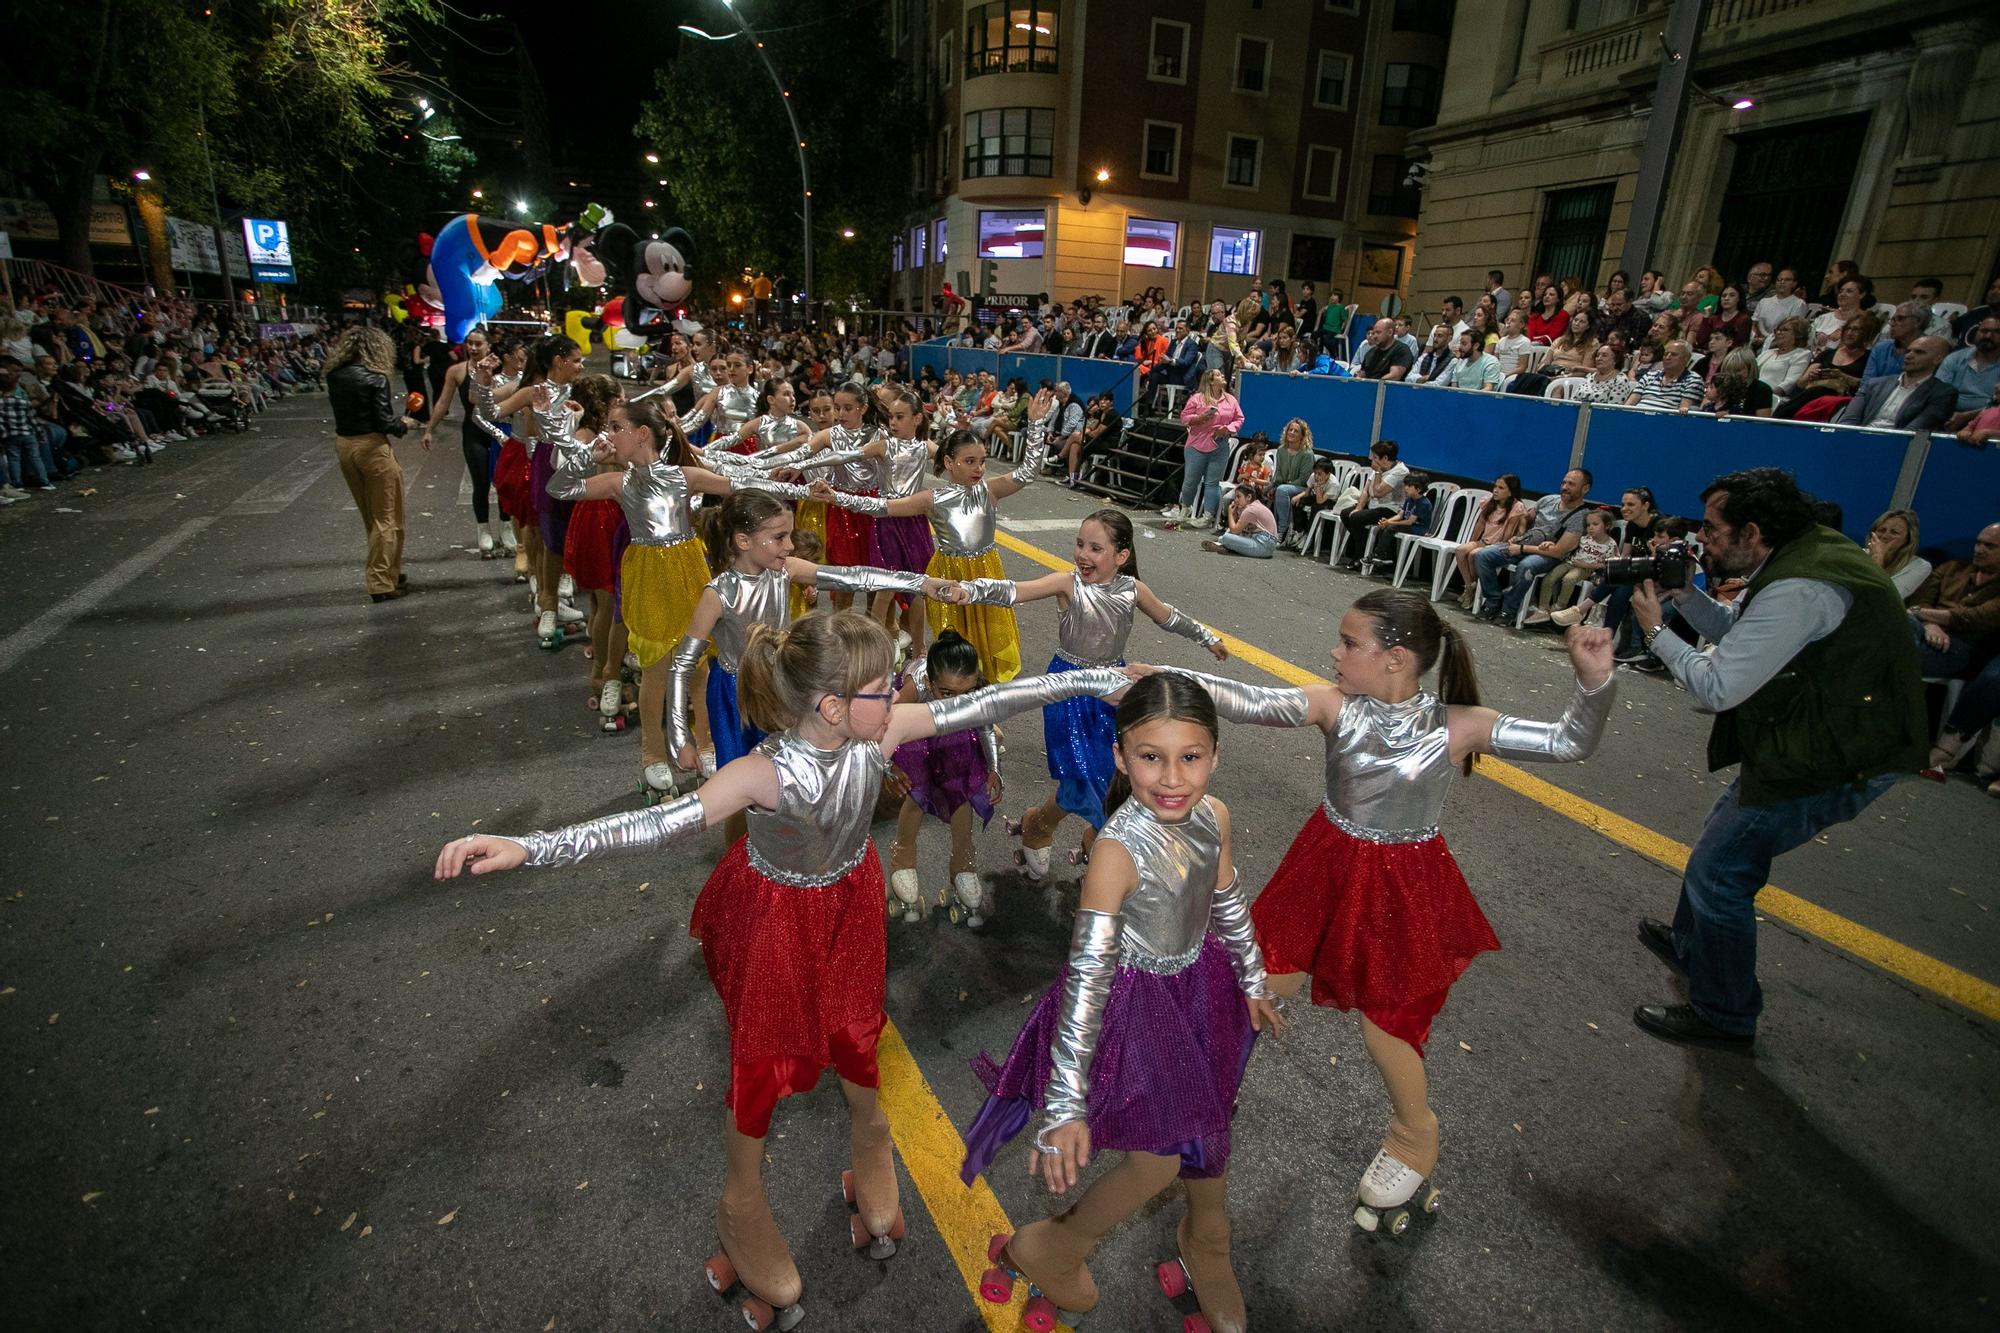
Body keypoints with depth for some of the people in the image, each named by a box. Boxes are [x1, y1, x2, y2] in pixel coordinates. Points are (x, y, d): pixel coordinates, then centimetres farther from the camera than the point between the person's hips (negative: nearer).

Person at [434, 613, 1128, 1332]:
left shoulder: (881, 733, -25)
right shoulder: (765, 773, -36)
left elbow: (981, 703, -21)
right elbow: (658, 824, -45)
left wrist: (1089, 678, -16)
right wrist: (526, 846, -56)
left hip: (849, 901, 4)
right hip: (774, 917, -3)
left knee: (855, 1031, 23)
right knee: (761, 1057, 16)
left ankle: (869, 1141, 56)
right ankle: (743, 1202, 45)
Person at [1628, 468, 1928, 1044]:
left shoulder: (1797, 590, -29)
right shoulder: (1803, 554, 4)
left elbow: (1716, 689, -26)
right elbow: (1735, 628, 16)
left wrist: (1655, 630, -14)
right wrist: (1685, 593, 0)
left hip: (1833, 760, -11)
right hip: (1824, 738, 11)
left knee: (1717, 870, -4)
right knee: (1723, 835, 25)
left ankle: (1722, 1015, 13)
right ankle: (1690, 945, 46)